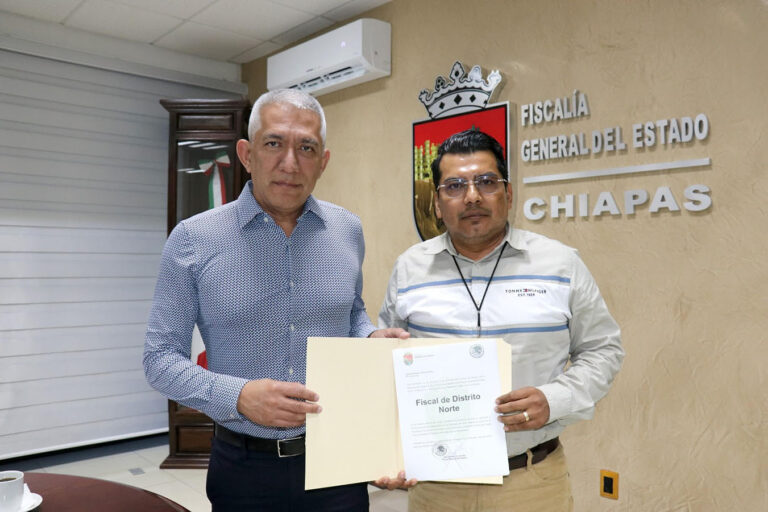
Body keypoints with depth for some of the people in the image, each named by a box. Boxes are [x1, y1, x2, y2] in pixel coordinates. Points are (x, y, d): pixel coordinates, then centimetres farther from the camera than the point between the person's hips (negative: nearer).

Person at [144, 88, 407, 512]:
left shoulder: (347, 231, 0)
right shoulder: (193, 239, -9)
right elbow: (160, 357, -6)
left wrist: (372, 338, -5)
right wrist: (238, 396, -22)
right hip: (243, 466, -2)